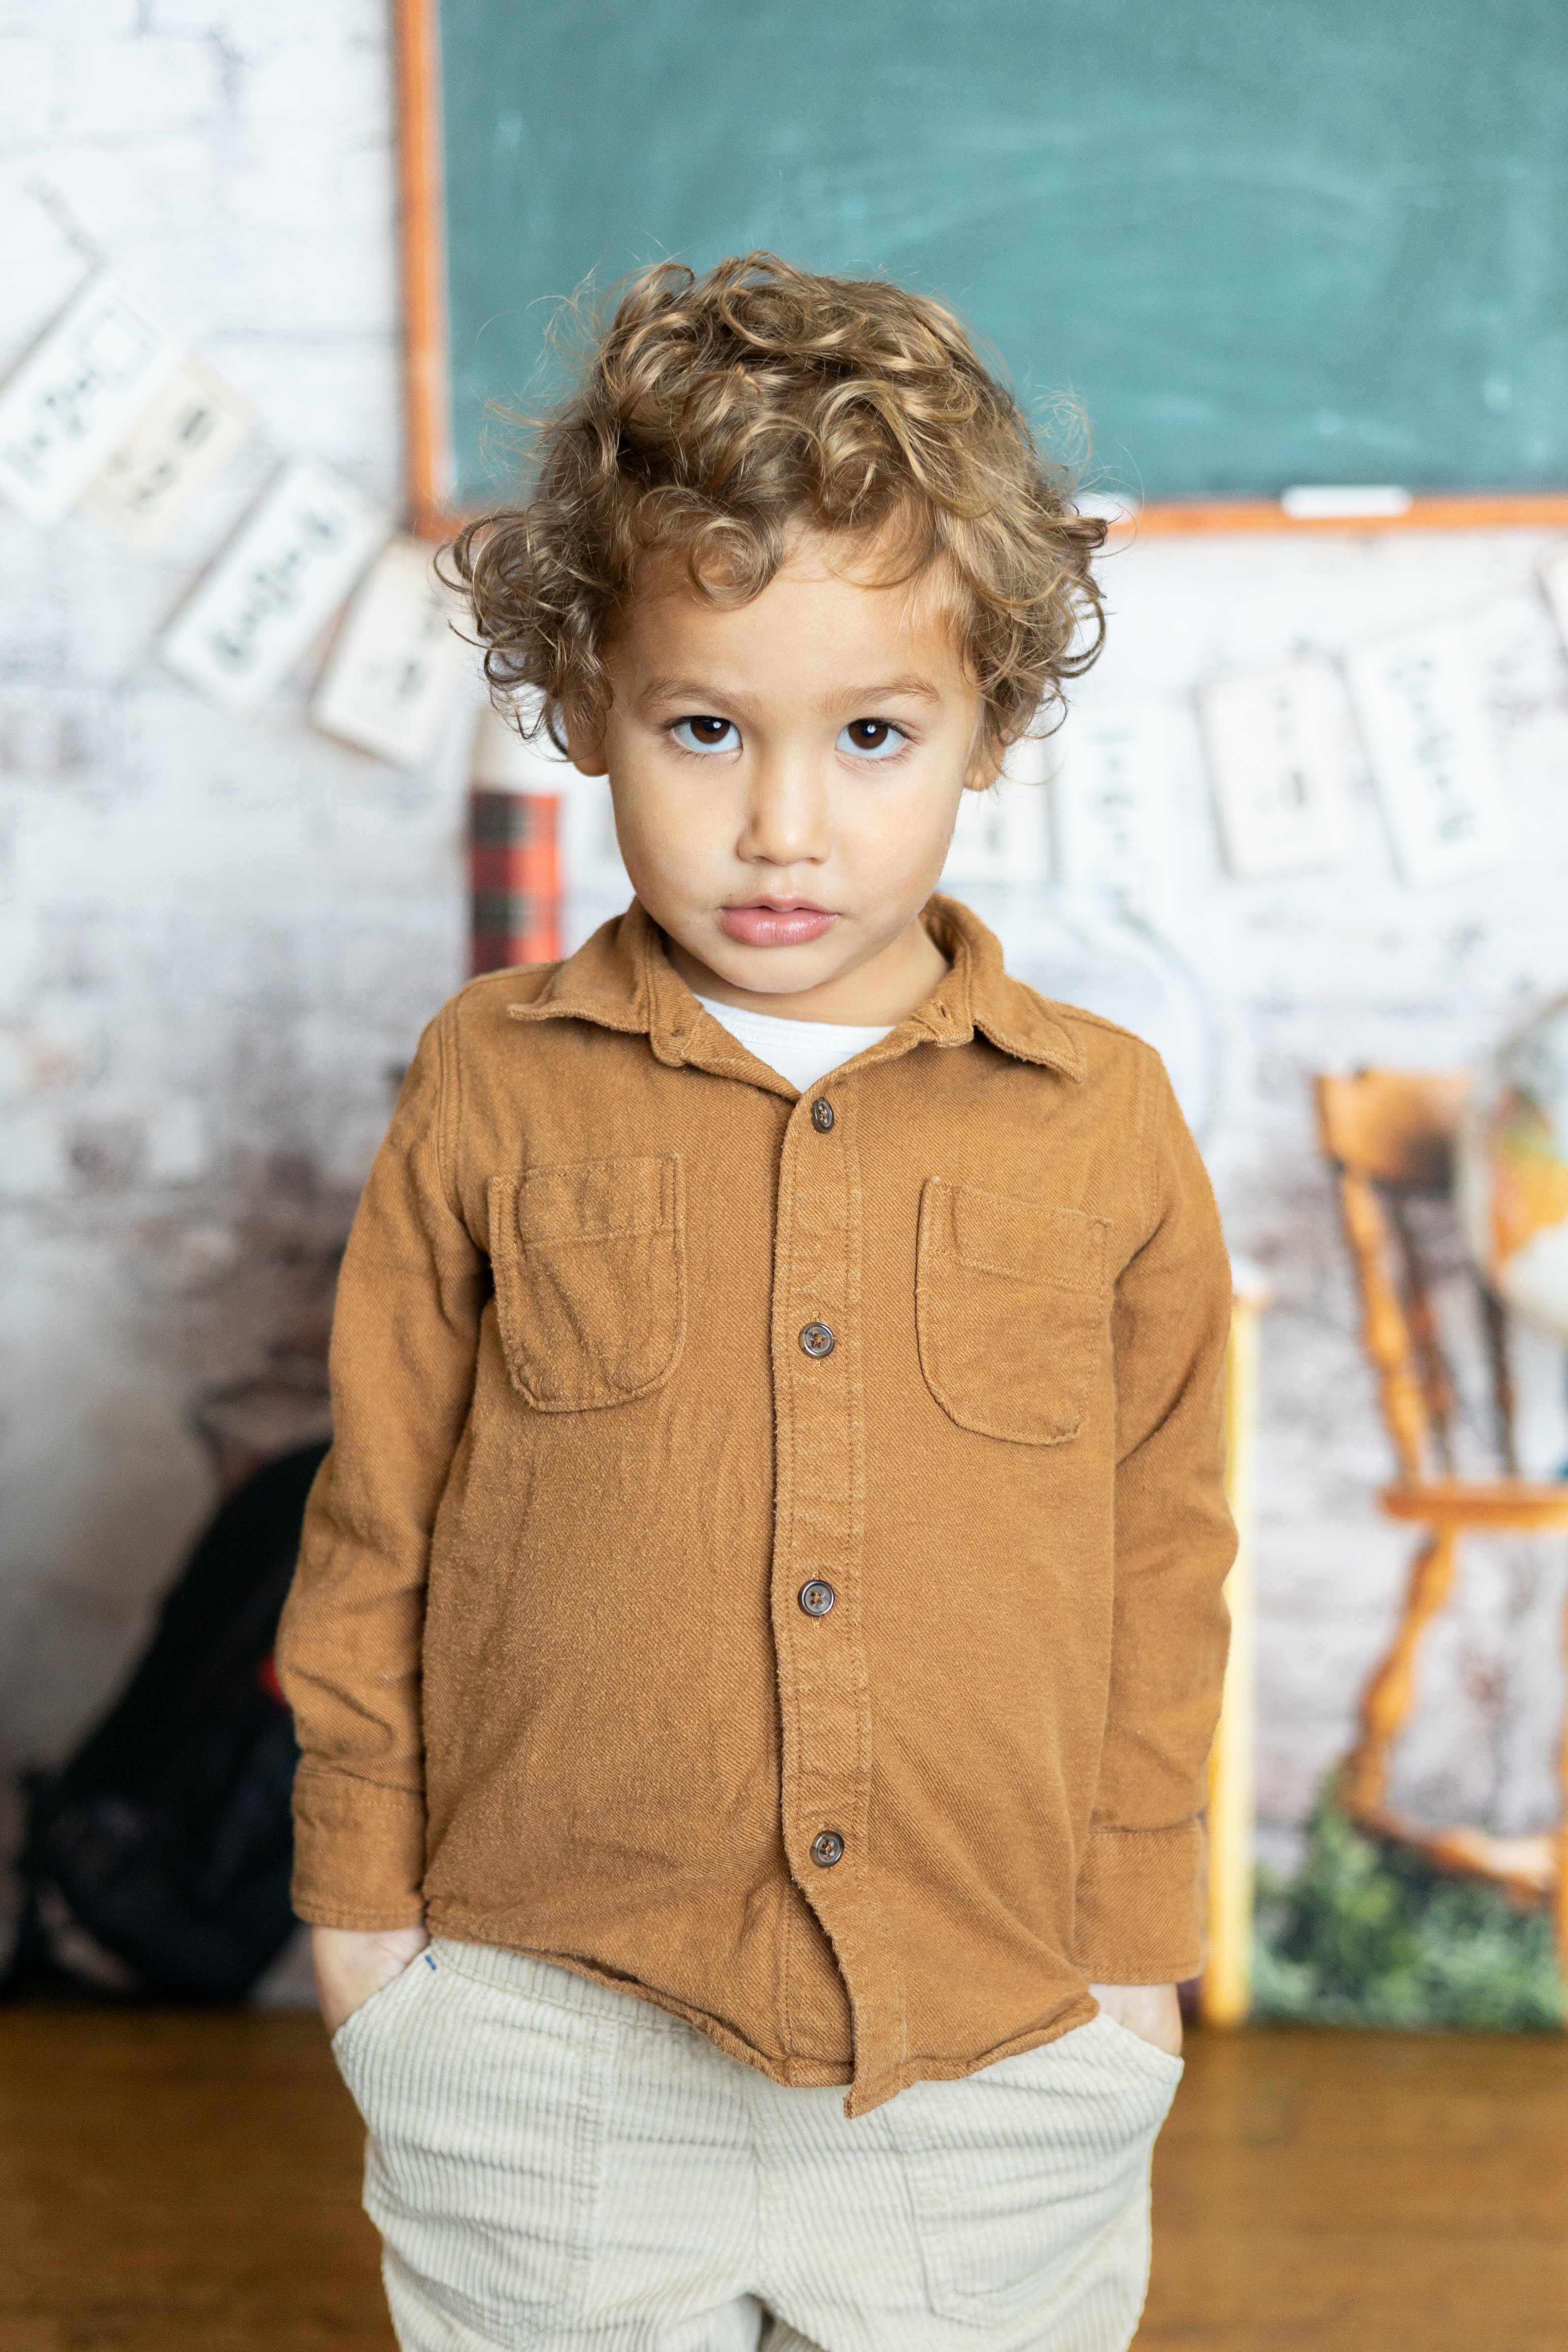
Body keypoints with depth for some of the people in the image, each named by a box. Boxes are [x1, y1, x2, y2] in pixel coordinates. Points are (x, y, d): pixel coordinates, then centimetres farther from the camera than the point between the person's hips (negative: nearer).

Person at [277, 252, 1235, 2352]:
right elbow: (376, 1526, 4)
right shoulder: (494, 1091, -4)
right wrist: (359, 1895, 7)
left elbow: (1162, 1568, 4)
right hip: (549, 2051, 0)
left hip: (998, 2066, 1)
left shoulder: (1102, 1123, -4)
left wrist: (1135, 1944, 7)